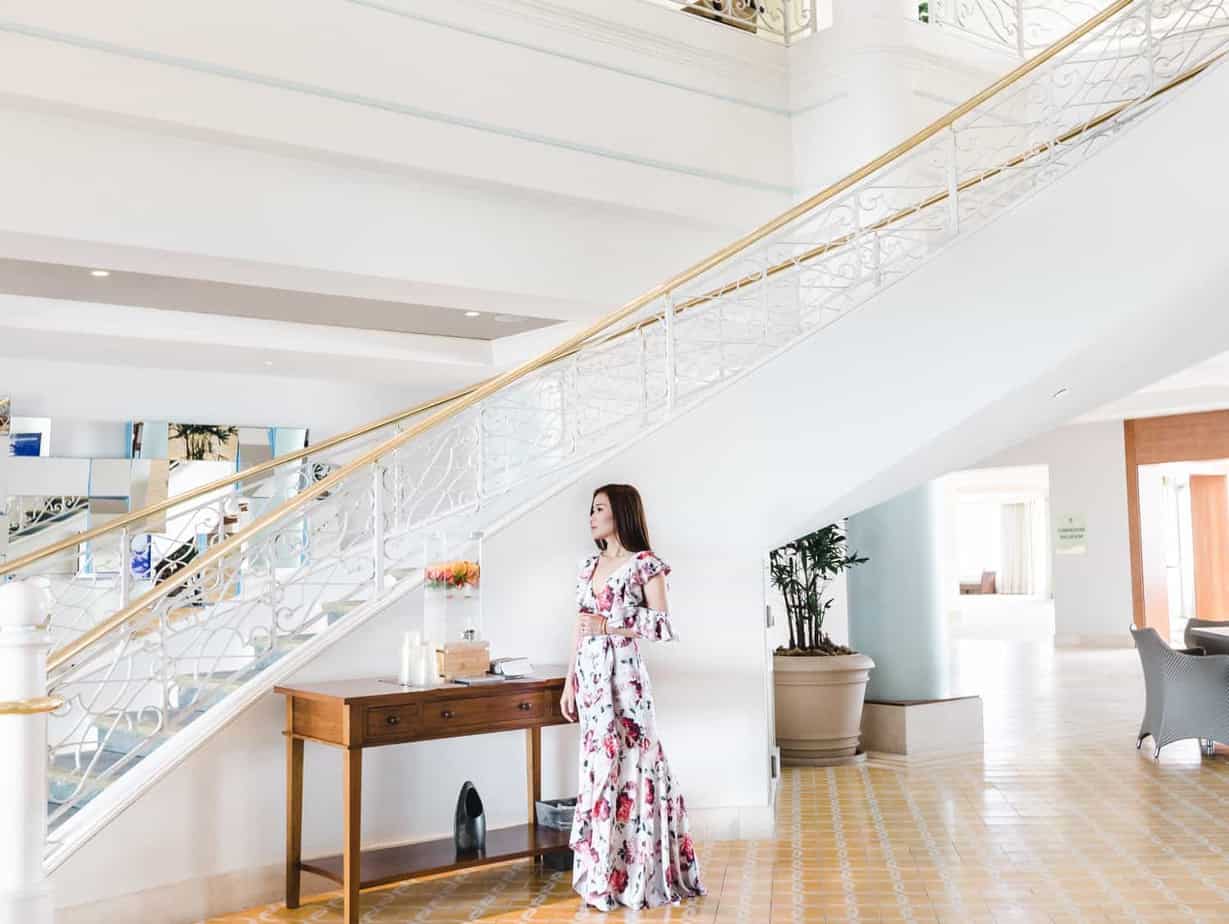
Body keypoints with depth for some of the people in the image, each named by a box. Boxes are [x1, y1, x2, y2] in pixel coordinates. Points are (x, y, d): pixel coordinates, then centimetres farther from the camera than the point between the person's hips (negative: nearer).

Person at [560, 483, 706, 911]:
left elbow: (663, 626, -10)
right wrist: (570, 682, 12)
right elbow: (579, 630, 15)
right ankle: (605, 872, 17)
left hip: (623, 674, -6)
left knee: (630, 765, -3)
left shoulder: (646, 564, -5)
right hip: (590, 674, 6)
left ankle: (636, 875, 7)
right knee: (600, 765, 9)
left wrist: (608, 625, -15)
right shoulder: (589, 565, 13)